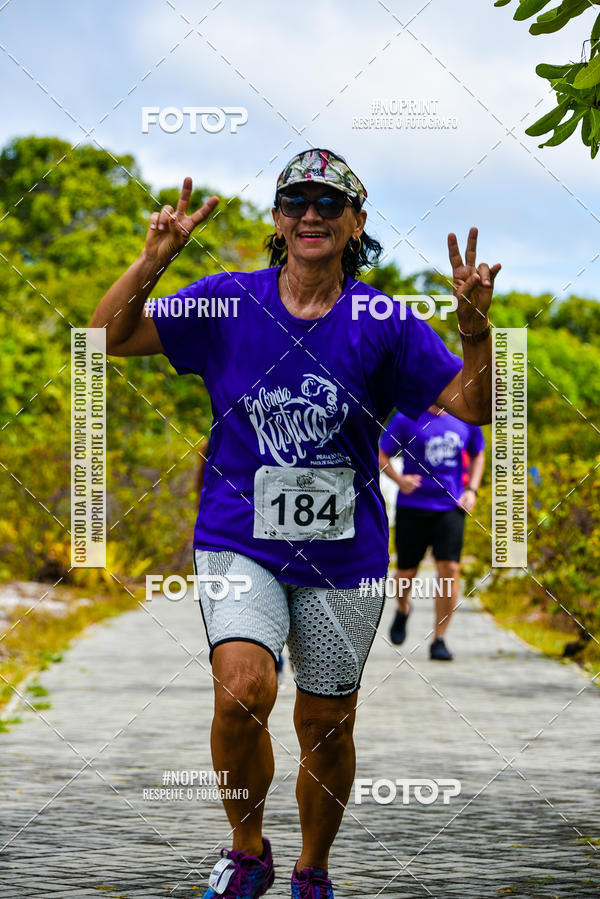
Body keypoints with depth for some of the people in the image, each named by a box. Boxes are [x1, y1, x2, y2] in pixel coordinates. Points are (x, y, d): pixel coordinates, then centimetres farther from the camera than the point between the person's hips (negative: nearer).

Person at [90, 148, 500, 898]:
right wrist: (152, 262, -15)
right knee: (244, 689, -24)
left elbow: (474, 406, -5)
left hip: (343, 556, 1)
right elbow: (107, 338, 0)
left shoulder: (384, 324, -3)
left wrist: (476, 324, -22)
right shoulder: (228, 302, -1)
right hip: (239, 541, -1)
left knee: (327, 730, 8)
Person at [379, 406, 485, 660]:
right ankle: (403, 609, 41)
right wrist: (399, 479, -18)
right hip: (412, 507, -1)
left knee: (449, 569, -12)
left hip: (450, 506, 1)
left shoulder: (466, 419, 5)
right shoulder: (406, 419, -3)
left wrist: (471, 489, 6)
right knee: (406, 572, 6)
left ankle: (439, 640, -4)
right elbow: (381, 456, 2)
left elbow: (478, 455, 21)